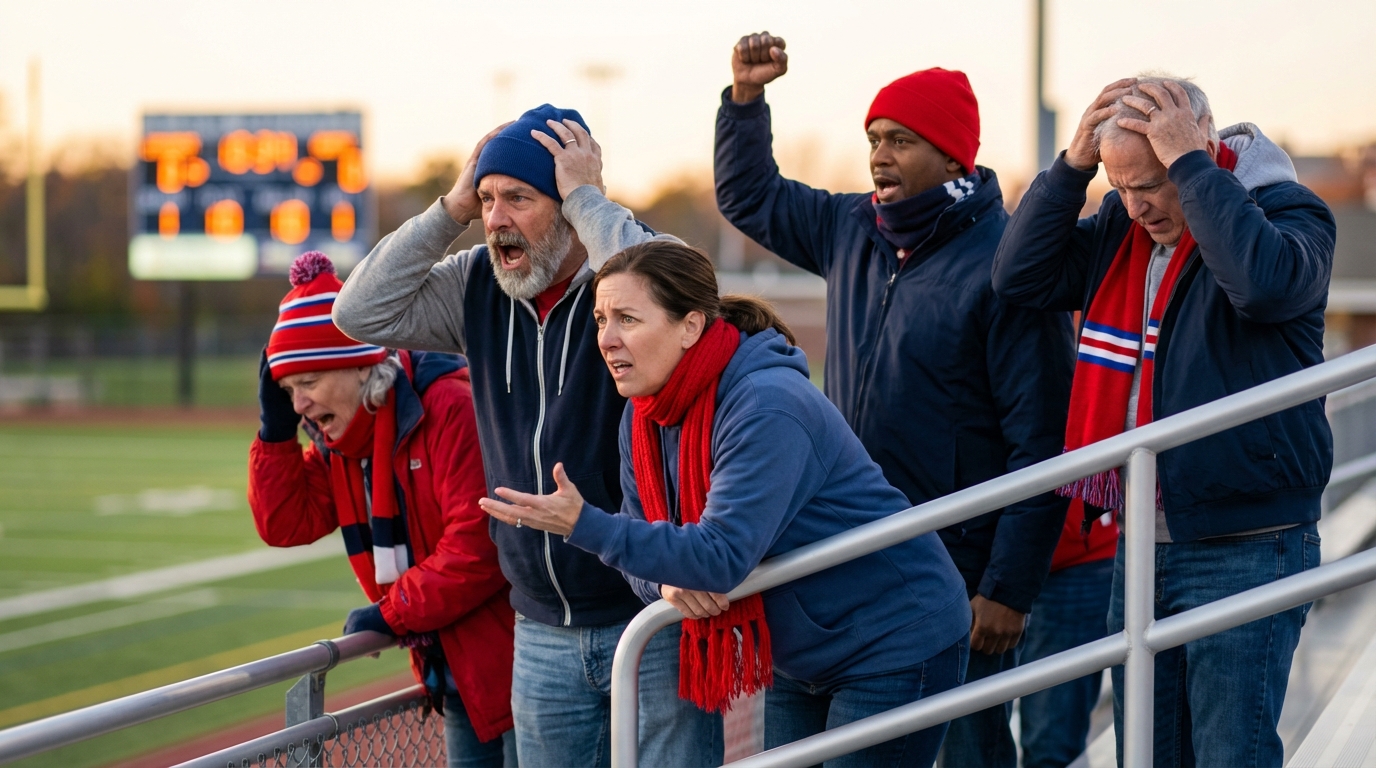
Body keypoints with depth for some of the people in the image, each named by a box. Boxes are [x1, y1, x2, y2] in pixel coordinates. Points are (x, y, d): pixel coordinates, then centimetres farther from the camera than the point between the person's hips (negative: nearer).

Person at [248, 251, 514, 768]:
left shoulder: (451, 407, -20)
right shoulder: (338, 439, 8)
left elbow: (480, 543, -26)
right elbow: (286, 525, 7)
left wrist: (393, 612, -16)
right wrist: (276, 428, -3)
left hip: (512, 661, -9)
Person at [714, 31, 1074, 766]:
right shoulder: (853, 231, 7)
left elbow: (1041, 442, -17)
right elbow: (749, 197, 26)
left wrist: (1009, 588, -18)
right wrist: (745, 95, 11)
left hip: (959, 578, -7)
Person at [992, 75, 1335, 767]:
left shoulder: (1289, 212, -9)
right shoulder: (1121, 227, 10)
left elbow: (1265, 282, -31)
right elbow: (1021, 276, 4)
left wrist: (1189, 164, -26)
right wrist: (1073, 164, -6)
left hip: (1243, 551, -7)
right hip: (1141, 546, 7)